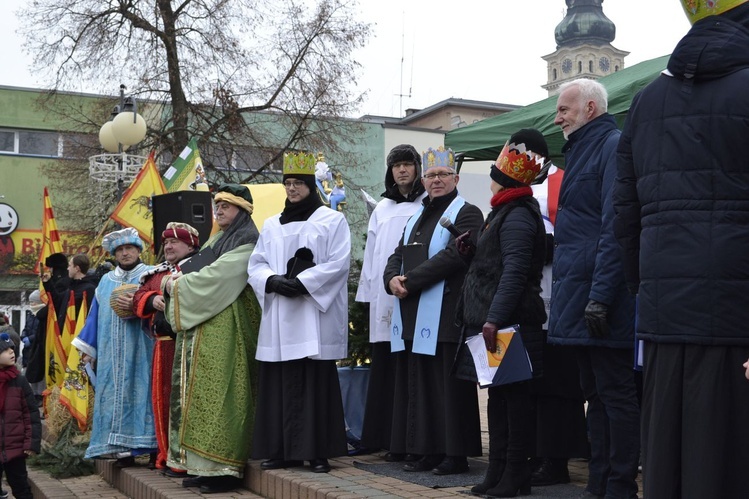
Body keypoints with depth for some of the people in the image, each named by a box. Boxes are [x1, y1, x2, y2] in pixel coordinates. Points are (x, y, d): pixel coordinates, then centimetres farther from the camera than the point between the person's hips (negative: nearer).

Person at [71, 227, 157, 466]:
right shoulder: (106, 281, 19)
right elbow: (95, 315, 19)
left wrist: (137, 307, -24)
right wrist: (87, 347, 13)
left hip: (139, 351, -4)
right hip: (110, 352, 5)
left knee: (136, 390, -9)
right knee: (113, 393, -1)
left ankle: (131, 444, -9)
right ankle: (116, 444, 0)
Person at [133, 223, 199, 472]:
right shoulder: (156, 273, 22)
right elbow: (138, 298, 16)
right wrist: (153, 299, -5)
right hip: (163, 345, 7)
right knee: (162, 397, 10)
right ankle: (166, 454, 20)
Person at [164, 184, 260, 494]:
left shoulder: (246, 242, -6)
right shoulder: (217, 240, 22)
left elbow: (215, 277, -16)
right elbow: (199, 272, 18)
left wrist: (177, 285, -8)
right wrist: (177, 281, -2)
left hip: (225, 329, -9)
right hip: (203, 328, 9)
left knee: (218, 394, -11)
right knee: (202, 394, 7)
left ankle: (225, 467, -8)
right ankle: (206, 465, 10)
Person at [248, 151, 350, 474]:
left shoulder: (332, 220, 4)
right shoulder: (272, 225, 17)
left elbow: (338, 264, -6)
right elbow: (256, 264, 11)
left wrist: (302, 282, -17)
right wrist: (273, 281, -10)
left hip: (315, 316, -4)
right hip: (278, 319, 4)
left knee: (316, 383, -5)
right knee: (279, 383, 2)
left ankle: (317, 451, -1)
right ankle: (281, 450, 8)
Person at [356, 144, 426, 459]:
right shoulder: (382, 208, 19)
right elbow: (371, 253, 19)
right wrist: (367, 293, 13)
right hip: (383, 298, 5)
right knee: (384, 368, 6)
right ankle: (382, 435, 12)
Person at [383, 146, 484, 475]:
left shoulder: (466, 214, -3)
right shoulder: (417, 217, 22)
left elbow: (453, 256, -17)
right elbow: (398, 256, 18)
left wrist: (410, 281, -16)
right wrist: (392, 279, -5)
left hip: (445, 317, -8)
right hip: (413, 318, 8)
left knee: (448, 386, -5)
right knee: (419, 385, 9)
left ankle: (456, 454, 2)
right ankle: (429, 451, 15)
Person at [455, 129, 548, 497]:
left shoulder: (517, 215, -14)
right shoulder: (503, 212, 19)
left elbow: (514, 273, -23)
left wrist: (493, 319, -28)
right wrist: (470, 253, 7)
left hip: (509, 324, -11)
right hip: (495, 323, 11)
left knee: (514, 395, -4)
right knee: (498, 394, 12)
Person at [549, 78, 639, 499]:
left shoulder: (614, 146, -10)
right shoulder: (582, 150, 20)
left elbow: (615, 228, -19)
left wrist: (600, 296, -24)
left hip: (601, 297, -10)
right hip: (580, 297, 10)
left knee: (615, 393, -4)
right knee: (596, 393, 12)